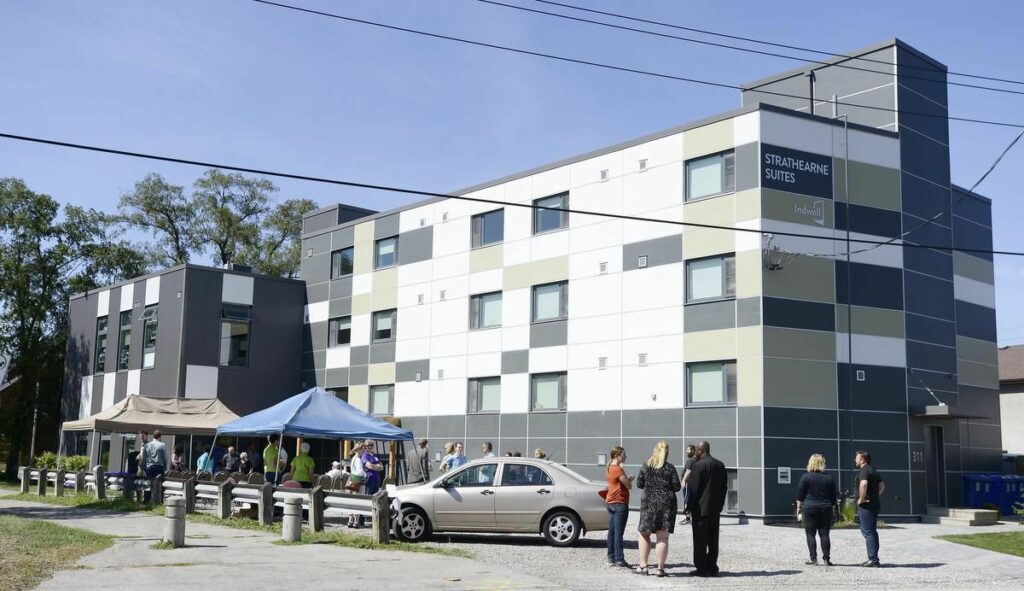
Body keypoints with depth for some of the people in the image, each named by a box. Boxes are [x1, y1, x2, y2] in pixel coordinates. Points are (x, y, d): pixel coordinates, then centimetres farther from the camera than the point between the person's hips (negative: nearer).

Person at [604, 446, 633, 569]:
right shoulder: (618, 469, -17)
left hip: (610, 502, 9)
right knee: (618, 533, -6)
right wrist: (630, 480, 7)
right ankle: (619, 559, -5)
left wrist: (627, 480, 6)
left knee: (611, 532, 11)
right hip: (620, 503, -9)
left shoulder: (609, 468, 12)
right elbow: (629, 486, -13)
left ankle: (611, 558, 15)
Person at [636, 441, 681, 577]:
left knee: (644, 533, 12)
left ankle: (643, 565, 7)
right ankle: (660, 568, 1)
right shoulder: (670, 468, -5)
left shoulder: (646, 467, -1)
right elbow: (677, 487, -4)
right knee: (663, 537, 1)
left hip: (649, 503, 1)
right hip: (667, 504, -1)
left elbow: (639, 484, 2)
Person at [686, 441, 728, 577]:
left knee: (700, 540, -1)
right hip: (715, 509, 7)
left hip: (701, 508, -7)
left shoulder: (698, 466, -13)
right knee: (713, 540, 11)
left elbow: (694, 489, -14)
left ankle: (702, 568, 1)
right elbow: (724, 487, 11)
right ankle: (712, 568, 13)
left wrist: (690, 508, -6)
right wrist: (719, 505, 15)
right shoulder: (720, 465, 8)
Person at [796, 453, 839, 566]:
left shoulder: (806, 477, -3)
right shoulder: (829, 478, 6)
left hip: (810, 509, -3)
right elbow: (834, 497, 10)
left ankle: (813, 559, -2)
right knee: (824, 534, 6)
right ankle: (826, 559, 2)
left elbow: (800, 496, -3)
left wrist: (799, 509, 3)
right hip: (826, 509, 3)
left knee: (810, 534, 2)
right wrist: (832, 505, 21)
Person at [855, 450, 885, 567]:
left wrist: (861, 499, -22)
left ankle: (873, 559, -10)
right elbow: (882, 486, 23)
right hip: (875, 504, 10)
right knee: (872, 531, 14)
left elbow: (863, 484, -31)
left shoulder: (864, 471, -14)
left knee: (867, 532, -8)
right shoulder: (874, 471, 17)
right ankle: (874, 558, 17)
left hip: (866, 505, -10)